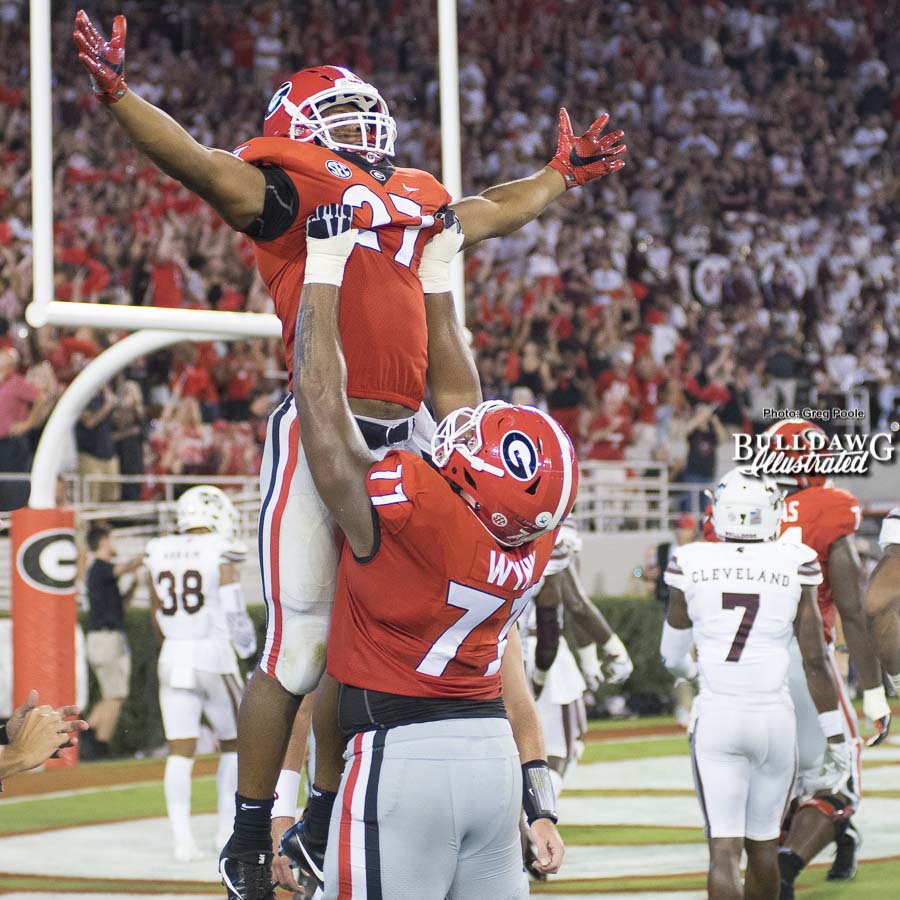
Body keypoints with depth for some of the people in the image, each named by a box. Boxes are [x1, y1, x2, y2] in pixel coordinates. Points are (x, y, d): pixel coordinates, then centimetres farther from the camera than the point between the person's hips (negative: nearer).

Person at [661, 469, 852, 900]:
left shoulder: (691, 563, -1)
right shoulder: (795, 565, -3)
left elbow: (673, 655, 13)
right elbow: (815, 661, -2)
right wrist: (836, 737, 7)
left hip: (715, 716, -1)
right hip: (775, 717, 1)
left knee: (724, 847, -3)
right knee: (763, 843, 16)